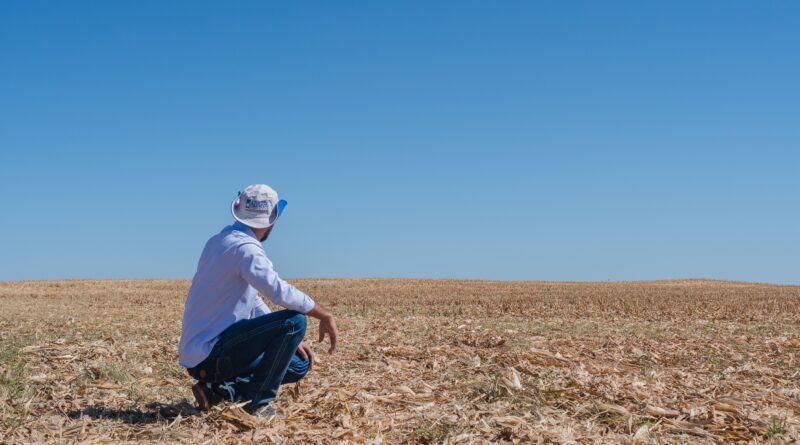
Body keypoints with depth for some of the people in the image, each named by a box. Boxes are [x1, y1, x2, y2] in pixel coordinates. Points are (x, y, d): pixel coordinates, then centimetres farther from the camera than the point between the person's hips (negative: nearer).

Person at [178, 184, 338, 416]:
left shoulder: (220, 240, 14)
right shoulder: (244, 247, -17)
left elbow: (255, 305, 20)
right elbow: (281, 292, -30)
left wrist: (290, 340, 14)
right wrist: (325, 316, -14)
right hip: (209, 353, -10)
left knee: (300, 364, 13)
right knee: (295, 320, -19)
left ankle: (218, 390, 7)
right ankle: (259, 404, -9)